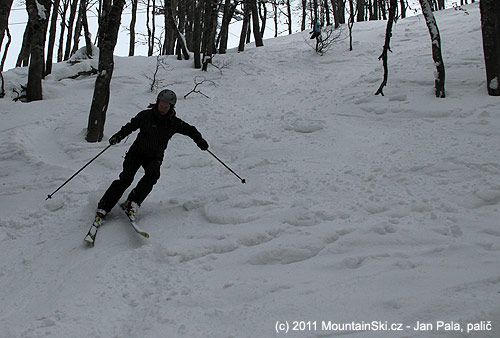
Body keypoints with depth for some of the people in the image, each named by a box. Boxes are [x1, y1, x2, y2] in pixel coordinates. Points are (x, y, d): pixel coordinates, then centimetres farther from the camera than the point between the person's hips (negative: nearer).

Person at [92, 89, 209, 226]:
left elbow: (189, 130, 6)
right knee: (125, 179, -17)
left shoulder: (174, 123, -2)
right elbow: (131, 126, 0)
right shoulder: (146, 115, -6)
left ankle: (132, 203, -25)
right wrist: (118, 136, -14)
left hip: (155, 157, 2)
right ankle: (103, 208, -13)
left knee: (153, 174, -30)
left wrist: (199, 140, -12)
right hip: (137, 151, -1)